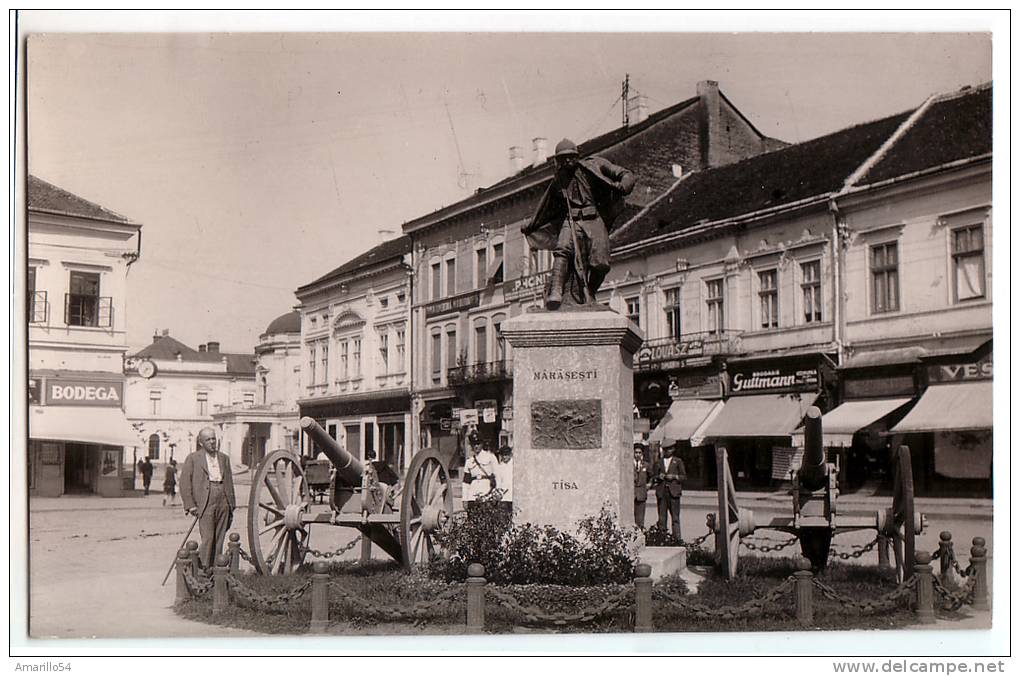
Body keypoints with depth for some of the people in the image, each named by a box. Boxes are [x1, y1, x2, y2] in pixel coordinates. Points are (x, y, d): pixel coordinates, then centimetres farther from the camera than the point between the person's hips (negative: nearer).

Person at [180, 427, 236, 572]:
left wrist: (231, 505, 14)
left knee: (219, 540, 4)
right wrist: (190, 505, -7)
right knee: (207, 538, -11)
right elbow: (185, 482, 0)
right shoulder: (193, 459, 5)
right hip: (205, 504, -4)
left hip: (223, 504, 4)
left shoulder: (224, 458, 18)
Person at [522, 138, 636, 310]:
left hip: (594, 220, -2)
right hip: (570, 222, 2)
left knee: (600, 263, -17)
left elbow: (626, 175, 3)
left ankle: (587, 297, 8)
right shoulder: (559, 180, 19)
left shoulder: (593, 166, 7)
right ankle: (556, 292, -40)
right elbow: (549, 208, 36)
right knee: (562, 250, -29)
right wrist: (531, 226, 40)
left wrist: (622, 187, -22)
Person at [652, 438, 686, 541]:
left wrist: (674, 477, -9)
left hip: (673, 491, -2)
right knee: (662, 516, -1)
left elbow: (684, 476, 8)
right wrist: (658, 477, -4)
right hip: (661, 492, 2)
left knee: (675, 516, -6)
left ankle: (677, 537, -7)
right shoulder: (658, 462, 17)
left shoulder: (678, 461, 11)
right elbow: (653, 477, 17)